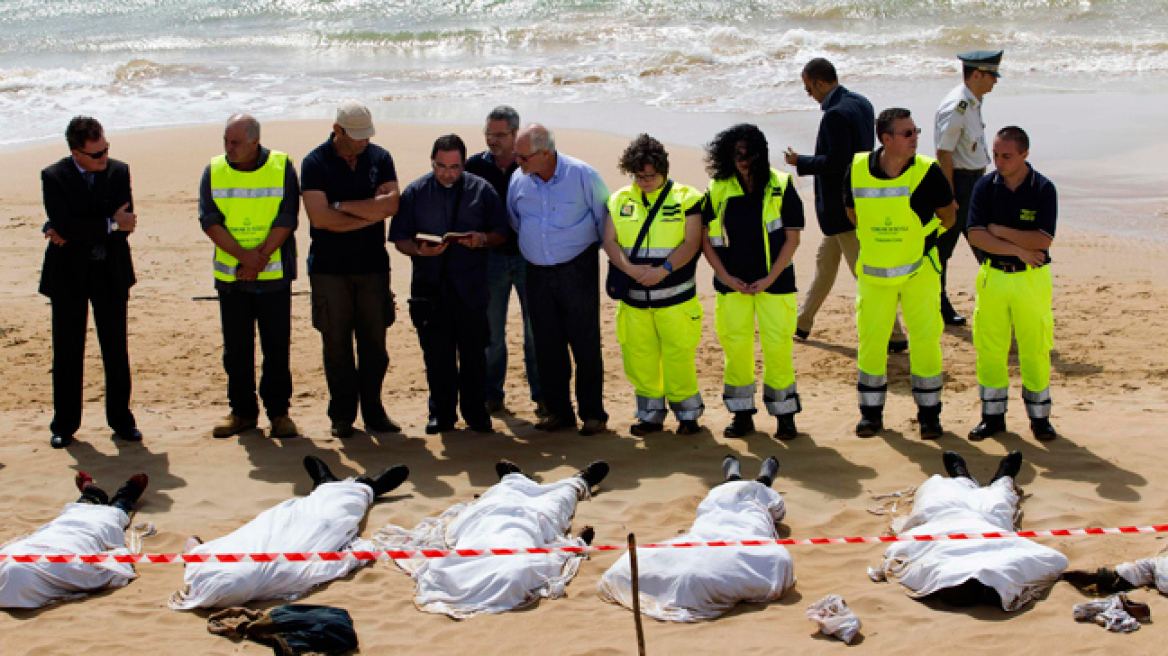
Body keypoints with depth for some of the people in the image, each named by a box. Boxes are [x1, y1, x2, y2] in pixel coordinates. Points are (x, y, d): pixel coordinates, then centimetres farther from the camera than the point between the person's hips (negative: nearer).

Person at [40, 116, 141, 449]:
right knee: (67, 352, 6)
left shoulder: (119, 172, -2)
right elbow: (64, 224, -19)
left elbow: (125, 225, -10)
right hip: (68, 274, -1)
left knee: (116, 349, 6)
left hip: (111, 272, 1)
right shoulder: (53, 177, -7)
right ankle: (65, 424, 16)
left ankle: (121, 419, 17)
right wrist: (110, 224, -18)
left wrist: (74, 234, -15)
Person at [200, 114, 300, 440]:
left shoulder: (281, 167, -2)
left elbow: (287, 218, -7)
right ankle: (242, 411, 17)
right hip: (230, 277, 2)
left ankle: (278, 411, 11)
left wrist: (260, 257, -16)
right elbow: (209, 220, -5)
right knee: (236, 348, 6)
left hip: (273, 276, -2)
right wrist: (244, 255, -17)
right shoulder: (214, 171, 3)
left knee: (277, 346, 1)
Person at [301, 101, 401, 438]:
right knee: (336, 344, 0)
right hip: (329, 268, -2)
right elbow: (320, 218, -13)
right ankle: (342, 415, 9)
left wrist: (341, 205, -10)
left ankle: (373, 410, 13)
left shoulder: (379, 158, 7)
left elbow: (391, 203, -8)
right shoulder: (315, 163, -2)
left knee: (374, 341, 3)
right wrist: (369, 214, -7)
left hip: (373, 265, 2)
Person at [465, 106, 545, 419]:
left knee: (535, 330, 1)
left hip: (528, 256, -1)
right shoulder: (475, 165, 2)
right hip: (491, 256, 2)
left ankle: (541, 395, 10)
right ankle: (492, 395, 15)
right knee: (491, 331, 5)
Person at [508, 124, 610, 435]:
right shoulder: (518, 180, 3)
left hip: (578, 269, -4)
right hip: (537, 273, 4)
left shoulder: (582, 175, -9)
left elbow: (605, 220, 0)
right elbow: (513, 223, 20)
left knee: (585, 343, -3)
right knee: (546, 345, 6)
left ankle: (593, 413, 6)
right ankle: (558, 410, 17)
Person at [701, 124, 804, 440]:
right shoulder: (718, 190, 2)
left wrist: (769, 278, -10)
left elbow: (792, 238, -3)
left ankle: (785, 414, 9)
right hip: (732, 284, 2)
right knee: (735, 347, 4)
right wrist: (726, 277, -5)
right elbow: (706, 239, 5)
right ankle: (742, 414, 16)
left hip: (774, 282, -2)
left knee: (778, 347, -3)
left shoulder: (781, 188, -3)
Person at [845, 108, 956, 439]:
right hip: (873, 273, 2)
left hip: (918, 271, -1)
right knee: (870, 340, 6)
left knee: (925, 340, 0)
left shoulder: (927, 172, -12)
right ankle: (871, 412, 20)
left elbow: (947, 216, 4)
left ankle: (929, 413, 14)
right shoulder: (857, 171, -7)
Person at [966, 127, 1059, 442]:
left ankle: (1039, 416, 15)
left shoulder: (1043, 189, -6)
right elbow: (976, 235, -7)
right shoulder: (985, 187, 1)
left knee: (1035, 350, 3)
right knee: (990, 348, 5)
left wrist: (1000, 231, -11)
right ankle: (993, 415, 16)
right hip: (993, 276, 2)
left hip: (1031, 278, -2)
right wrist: (1019, 249, -14)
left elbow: (1042, 241, -14)